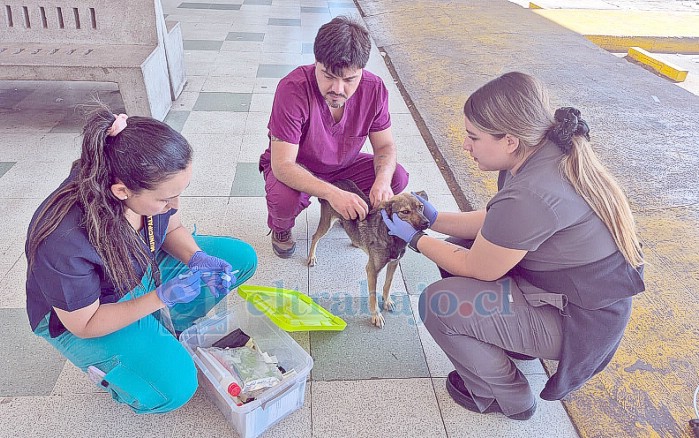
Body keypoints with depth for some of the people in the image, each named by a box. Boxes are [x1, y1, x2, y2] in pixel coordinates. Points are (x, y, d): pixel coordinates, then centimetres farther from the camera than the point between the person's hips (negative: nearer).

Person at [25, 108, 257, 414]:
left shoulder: (151, 182, -25)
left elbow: (172, 229, -3)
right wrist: (162, 297, -35)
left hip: (145, 268, 6)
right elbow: (84, 325, -24)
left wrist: (198, 260, -23)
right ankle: (105, 365, 8)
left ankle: (163, 325, 6)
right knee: (173, 387, -24)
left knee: (242, 258, -2)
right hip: (83, 313, -5)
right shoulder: (64, 240, -39)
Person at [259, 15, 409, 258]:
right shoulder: (292, 89, -34)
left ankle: (352, 214, 15)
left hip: (343, 165, 4)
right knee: (283, 197, -37)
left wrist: (383, 179, -34)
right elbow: (283, 165, -37)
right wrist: (332, 193, -52)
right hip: (294, 169, -3)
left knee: (398, 177, -17)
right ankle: (281, 228, 4)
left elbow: (385, 145, -10)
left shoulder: (374, 88, -20)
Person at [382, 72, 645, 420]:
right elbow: (492, 223, 7)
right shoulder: (548, 153, -6)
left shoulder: (528, 196, -34)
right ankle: (510, 341, 25)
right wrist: (434, 218, 7)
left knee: (437, 303, -15)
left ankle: (508, 398, 11)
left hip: (578, 322, -9)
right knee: (457, 248, 8)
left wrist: (414, 239, -5)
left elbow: (476, 269, -17)